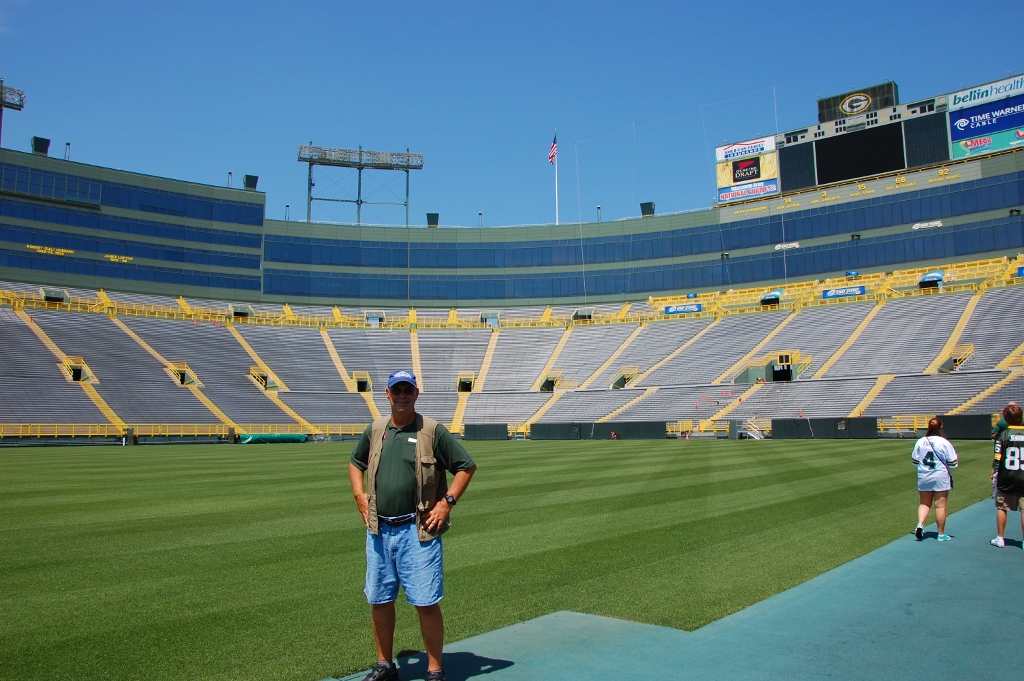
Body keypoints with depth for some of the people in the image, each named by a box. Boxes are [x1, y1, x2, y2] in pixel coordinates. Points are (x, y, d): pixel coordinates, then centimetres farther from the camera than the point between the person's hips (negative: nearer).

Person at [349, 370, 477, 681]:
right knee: (379, 601, 13)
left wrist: (447, 501, -8)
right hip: (378, 530, 5)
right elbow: (355, 462, 26)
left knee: (426, 603, -3)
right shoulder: (374, 430, 9)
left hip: (418, 531, -5)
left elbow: (467, 466, -1)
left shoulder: (433, 431, -4)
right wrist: (359, 495, 11)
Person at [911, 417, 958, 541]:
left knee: (924, 503, 14)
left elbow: (914, 461, 5)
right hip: (941, 478, -2)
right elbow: (953, 463, -8)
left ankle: (920, 524, -8)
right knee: (940, 506, 5)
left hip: (923, 478, 2)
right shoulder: (944, 443, -10)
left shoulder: (920, 442, -1)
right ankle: (941, 534, 13)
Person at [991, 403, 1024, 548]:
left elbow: (997, 458, -6)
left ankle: (1000, 538, 19)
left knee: (1001, 508, 11)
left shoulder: (1004, 434, -8)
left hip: (1006, 478, -1)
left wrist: (994, 473, 5)